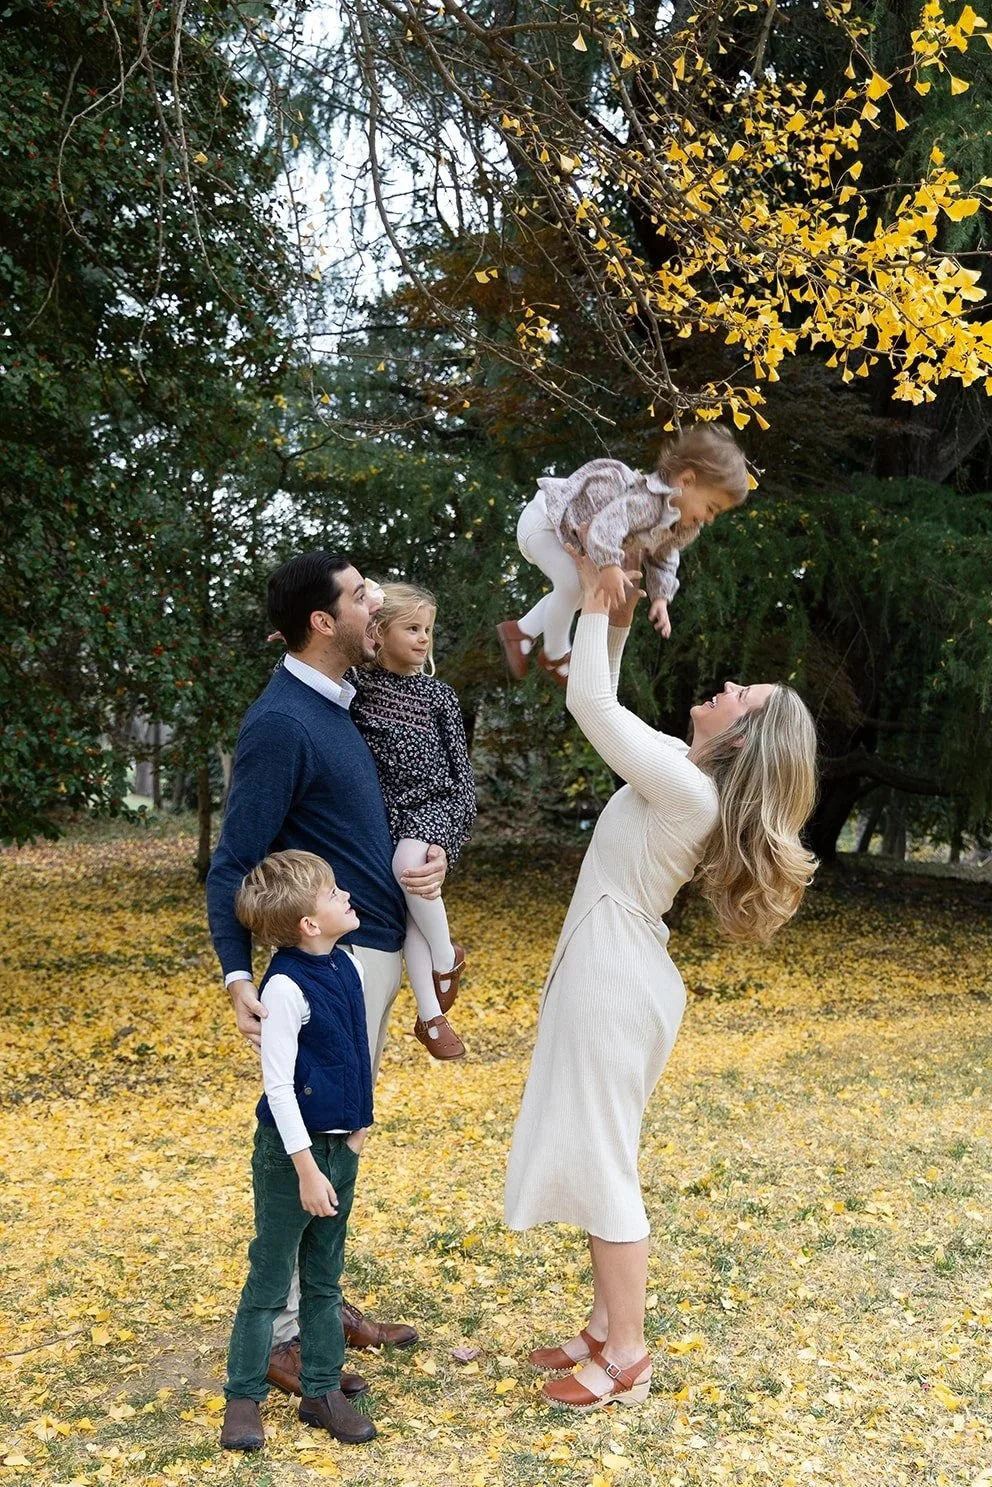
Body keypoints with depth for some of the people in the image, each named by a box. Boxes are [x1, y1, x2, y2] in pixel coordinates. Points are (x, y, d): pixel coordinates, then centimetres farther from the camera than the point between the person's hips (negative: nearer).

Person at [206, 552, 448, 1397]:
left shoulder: (335, 707, 10)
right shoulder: (281, 723, -18)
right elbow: (234, 866, -19)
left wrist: (431, 859, -2)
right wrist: (238, 977, -30)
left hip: (376, 953, 9)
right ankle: (280, 1335, 11)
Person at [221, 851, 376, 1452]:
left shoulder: (348, 966, 2)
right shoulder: (287, 986, -22)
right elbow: (277, 1083, -20)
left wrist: (357, 1128, 13)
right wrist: (306, 1168, -18)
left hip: (341, 1147, 7)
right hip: (293, 1149, -7)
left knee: (325, 1278, 17)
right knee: (271, 1279, 6)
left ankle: (323, 1390, 29)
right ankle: (244, 1398, 20)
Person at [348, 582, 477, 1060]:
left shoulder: (438, 694, 8)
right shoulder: (355, 684, 4)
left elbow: (459, 762, 9)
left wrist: (459, 823, -1)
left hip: (432, 802, -1)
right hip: (384, 810, 1)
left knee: (410, 864, -31)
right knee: (409, 911, -6)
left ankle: (447, 957, -10)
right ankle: (430, 1014, 2)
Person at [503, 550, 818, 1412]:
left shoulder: (686, 788, -21)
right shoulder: (687, 774, 5)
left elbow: (588, 703, -23)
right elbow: (606, 710, 19)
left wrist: (596, 604, -12)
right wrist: (619, 624, 10)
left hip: (615, 980, -10)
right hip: (605, 973, 10)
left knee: (600, 1161, -1)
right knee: (594, 1156, 16)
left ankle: (628, 1358, 10)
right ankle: (607, 1329, 27)